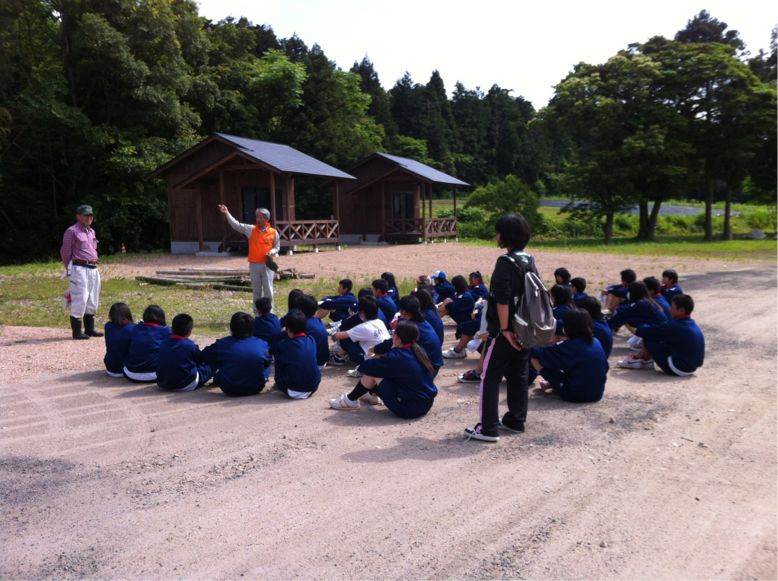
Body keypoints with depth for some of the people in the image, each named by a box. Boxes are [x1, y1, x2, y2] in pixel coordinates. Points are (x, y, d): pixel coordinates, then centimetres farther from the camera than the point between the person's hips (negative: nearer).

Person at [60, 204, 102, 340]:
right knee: (79, 299, -9)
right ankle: (76, 332, -3)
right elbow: (65, 252, -4)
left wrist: (93, 264, 15)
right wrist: (70, 269, 3)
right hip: (79, 268, -8)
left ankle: (89, 328, 21)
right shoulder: (72, 231, -6)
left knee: (93, 300, 11)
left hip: (93, 269, 8)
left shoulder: (92, 232, 17)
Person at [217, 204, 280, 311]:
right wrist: (227, 213, -10)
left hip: (267, 265, -2)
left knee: (268, 290, 1)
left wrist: (272, 252, -12)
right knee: (256, 291, 10)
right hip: (254, 265, 2)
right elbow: (236, 225, 0)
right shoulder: (250, 229, 3)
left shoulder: (273, 232, 0)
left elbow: (277, 247, 10)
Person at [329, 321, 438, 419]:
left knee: (373, 372, 1)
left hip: (409, 409, -8)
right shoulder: (419, 351, 2)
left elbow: (365, 367, -8)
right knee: (383, 370, 18)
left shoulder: (396, 357, -18)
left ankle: (351, 400, 20)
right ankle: (372, 394, 42)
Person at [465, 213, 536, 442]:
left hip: (506, 330, -9)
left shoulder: (506, 262, -17)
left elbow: (502, 300, -21)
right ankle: (516, 420, 25)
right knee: (519, 374, 15)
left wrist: (505, 329, -19)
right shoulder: (530, 261, 9)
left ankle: (488, 428, -1)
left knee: (490, 376, -2)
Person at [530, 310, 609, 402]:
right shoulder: (596, 342, 0)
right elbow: (605, 367, 12)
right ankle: (553, 384, 26)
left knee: (536, 359, -6)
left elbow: (541, 354, -10)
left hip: (575, 395, -7)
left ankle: (554, 384, 13)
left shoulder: (569, 346, -16)